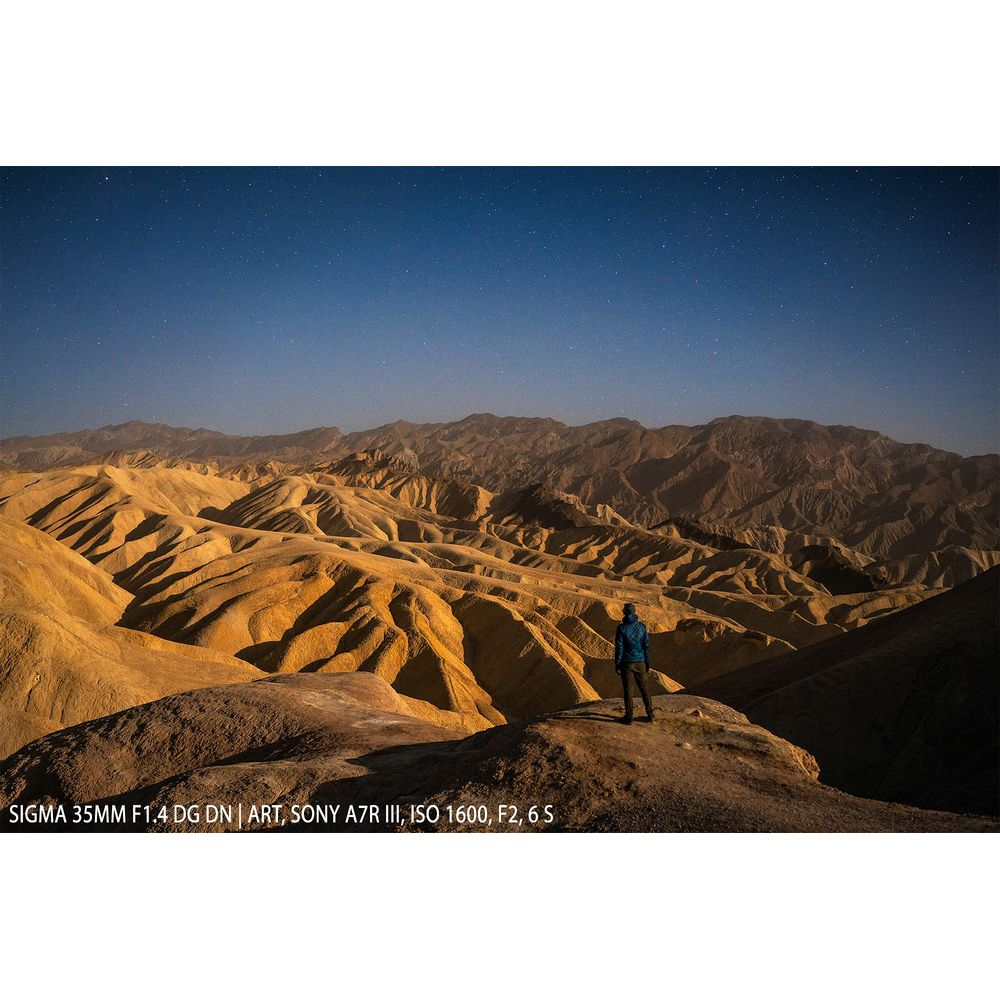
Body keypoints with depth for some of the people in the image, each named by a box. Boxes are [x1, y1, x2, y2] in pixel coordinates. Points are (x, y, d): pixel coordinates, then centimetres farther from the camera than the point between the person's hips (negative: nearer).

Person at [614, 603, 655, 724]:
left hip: (627, 663, -3)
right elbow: (646, 645, 2)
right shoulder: (641, 626, -1)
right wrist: (647, 662, 11)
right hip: (640, 662, 3)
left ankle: (629, 717, 8)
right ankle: (649, 714, 19)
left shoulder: (621, 628, -11)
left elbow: (619, 647, -12)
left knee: (627, 689, 5)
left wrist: (617, 664, -5)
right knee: (644, 687, 15)